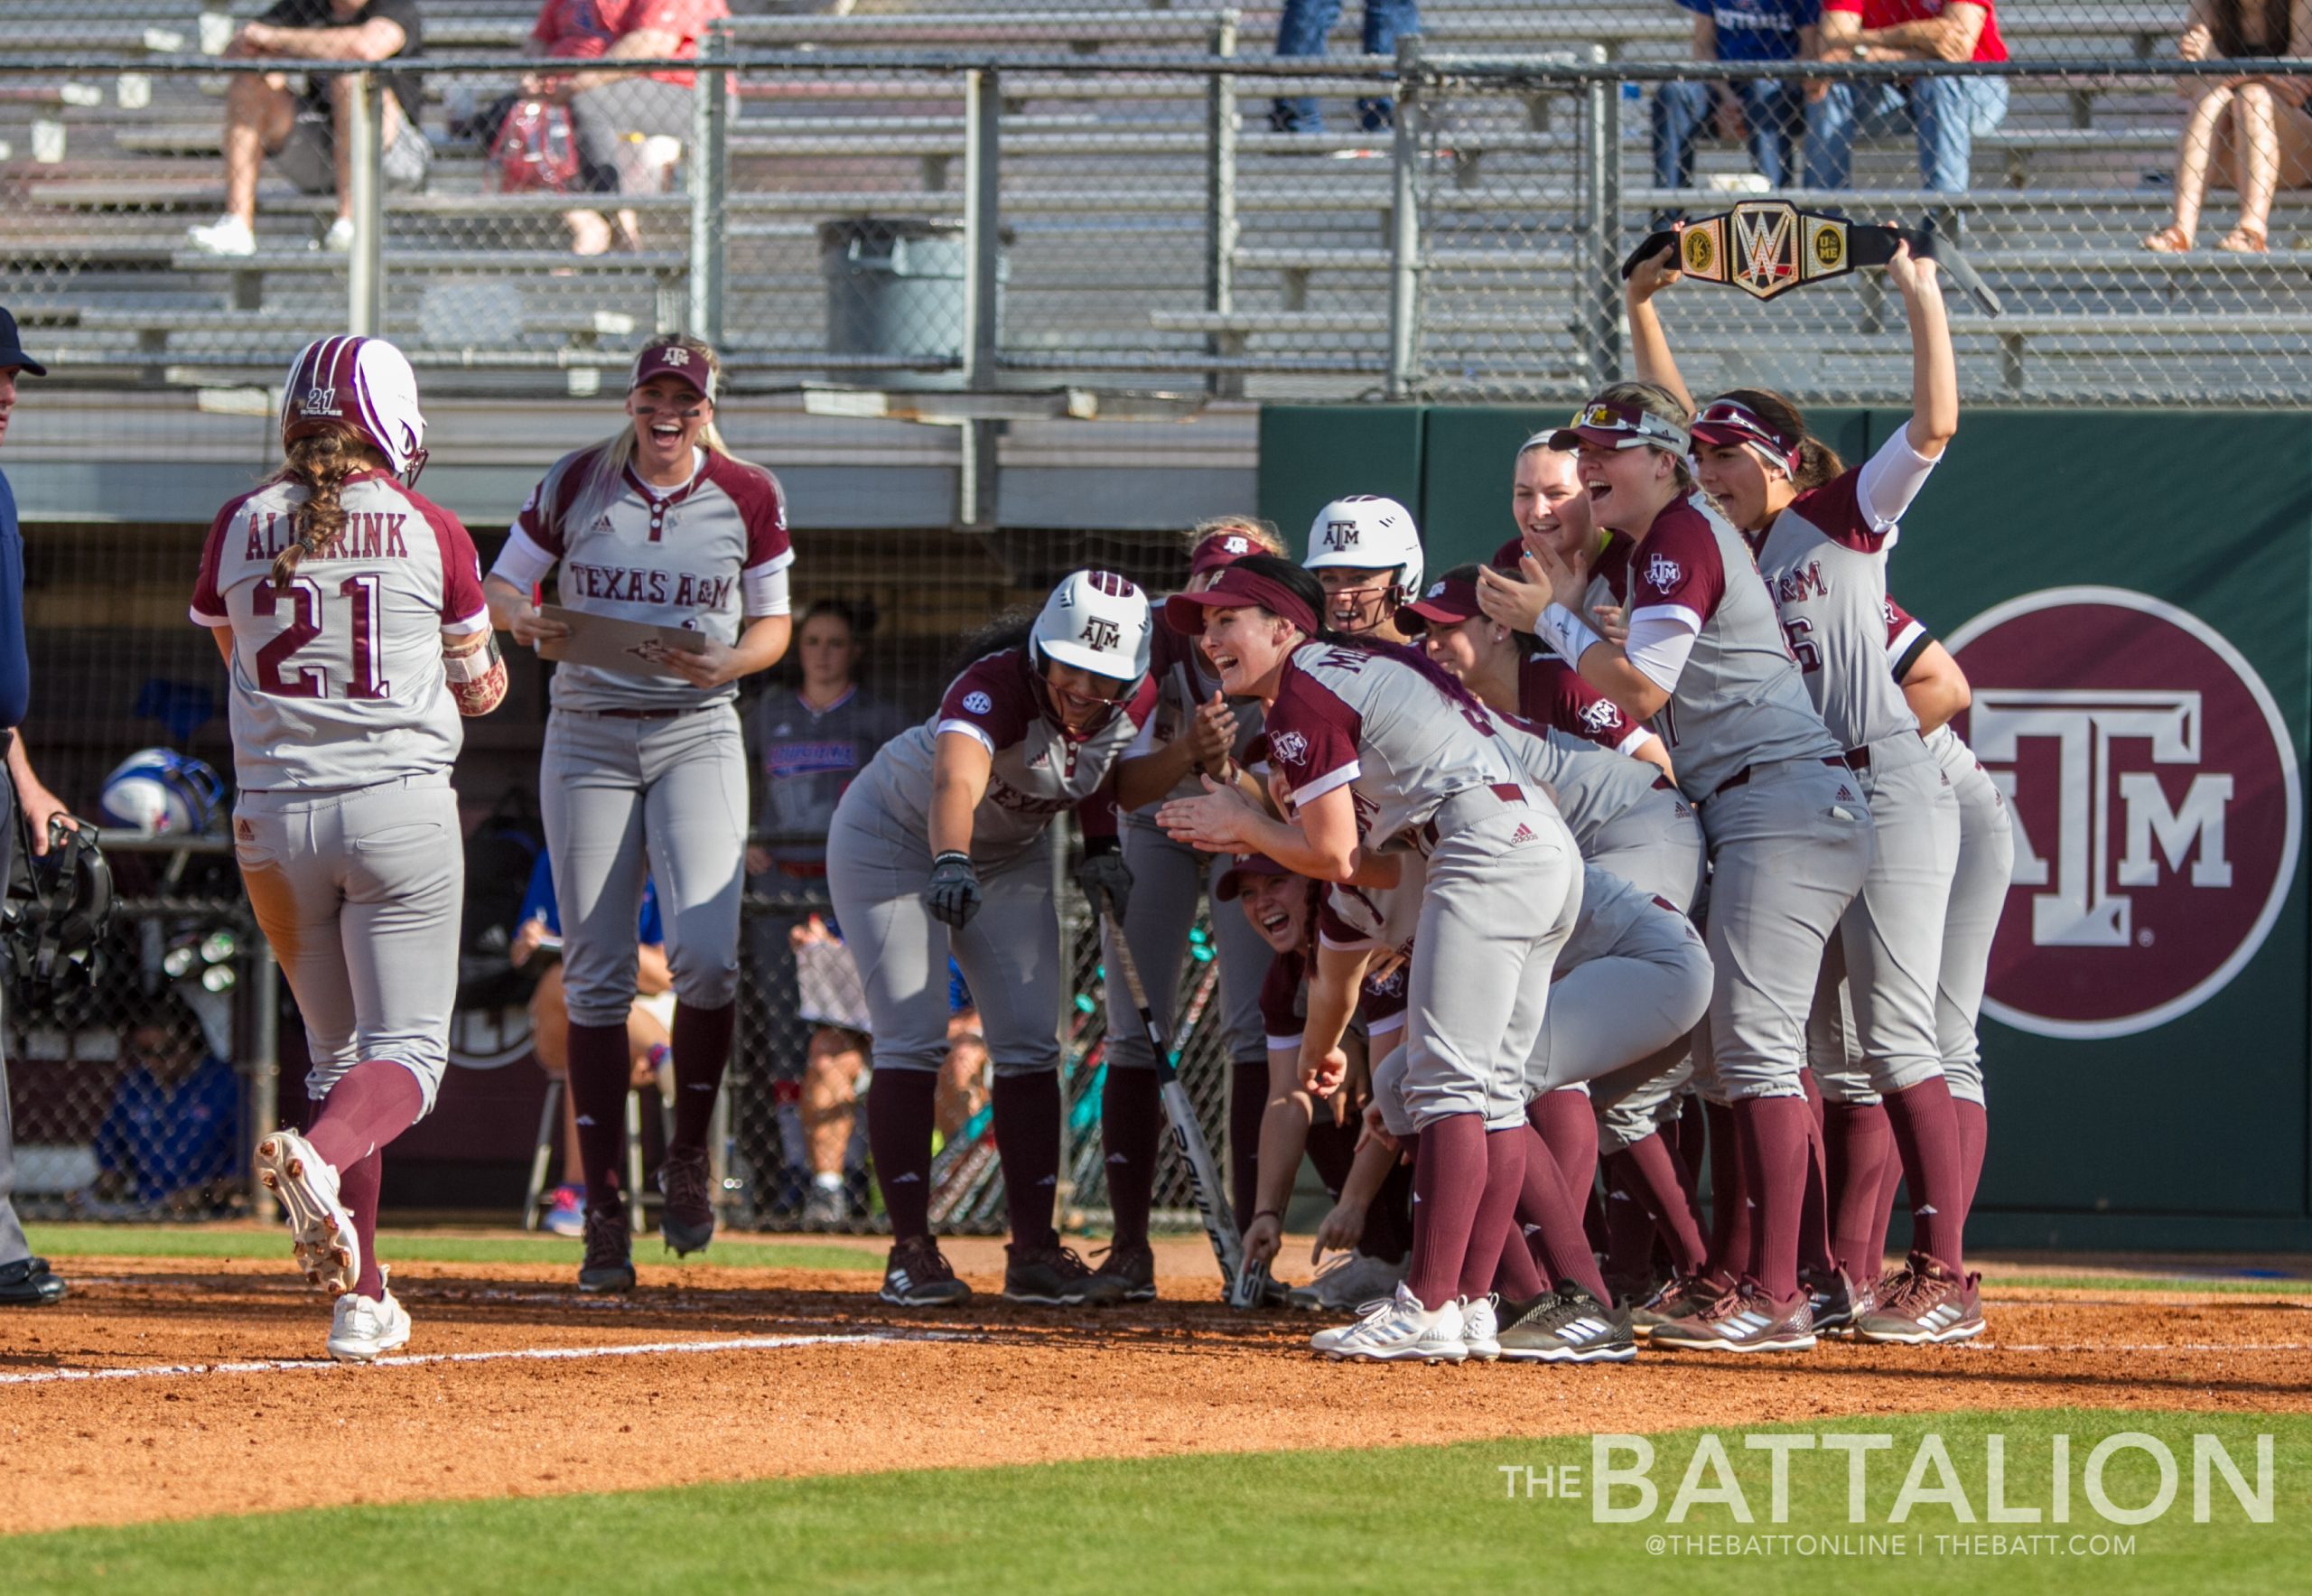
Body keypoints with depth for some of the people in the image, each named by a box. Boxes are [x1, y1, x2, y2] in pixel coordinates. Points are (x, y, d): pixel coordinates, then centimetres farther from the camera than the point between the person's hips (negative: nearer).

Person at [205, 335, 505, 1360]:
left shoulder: (238, 530, 3)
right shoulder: (430, 534, -3)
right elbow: (479, 690, 9)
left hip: (274, 814, 3)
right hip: (398, 805, -3)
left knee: (337, 1048, 16)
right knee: (406, 1052, -2)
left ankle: (361, 1296, 12)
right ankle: (324, 1158, -35)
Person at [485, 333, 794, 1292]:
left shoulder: (749, 498, 0)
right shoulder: (575, 486, 0)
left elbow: (772, 625, 7)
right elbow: (500, 584, 8)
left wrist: (725, 663, -15)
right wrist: (520, 619, -16)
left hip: (696, 736, -1)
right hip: (588, 736, 1)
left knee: (705, 953, -20)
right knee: (596, 977, -1)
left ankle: (687, 1160, 3)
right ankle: (605, 1215, 4)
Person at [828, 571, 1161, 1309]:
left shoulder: (1136, 703, -21)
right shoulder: (994, 688, -39)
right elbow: (956, 783, -59)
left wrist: (1100, 848, -16)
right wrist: (951, 863, -77)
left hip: (1013, 856, 6)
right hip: (893, 837, -6)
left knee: (1030, 1048, 1)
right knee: (911, 1041, -13)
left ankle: (1034, 1252, 5)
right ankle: (910, 1250, -10)